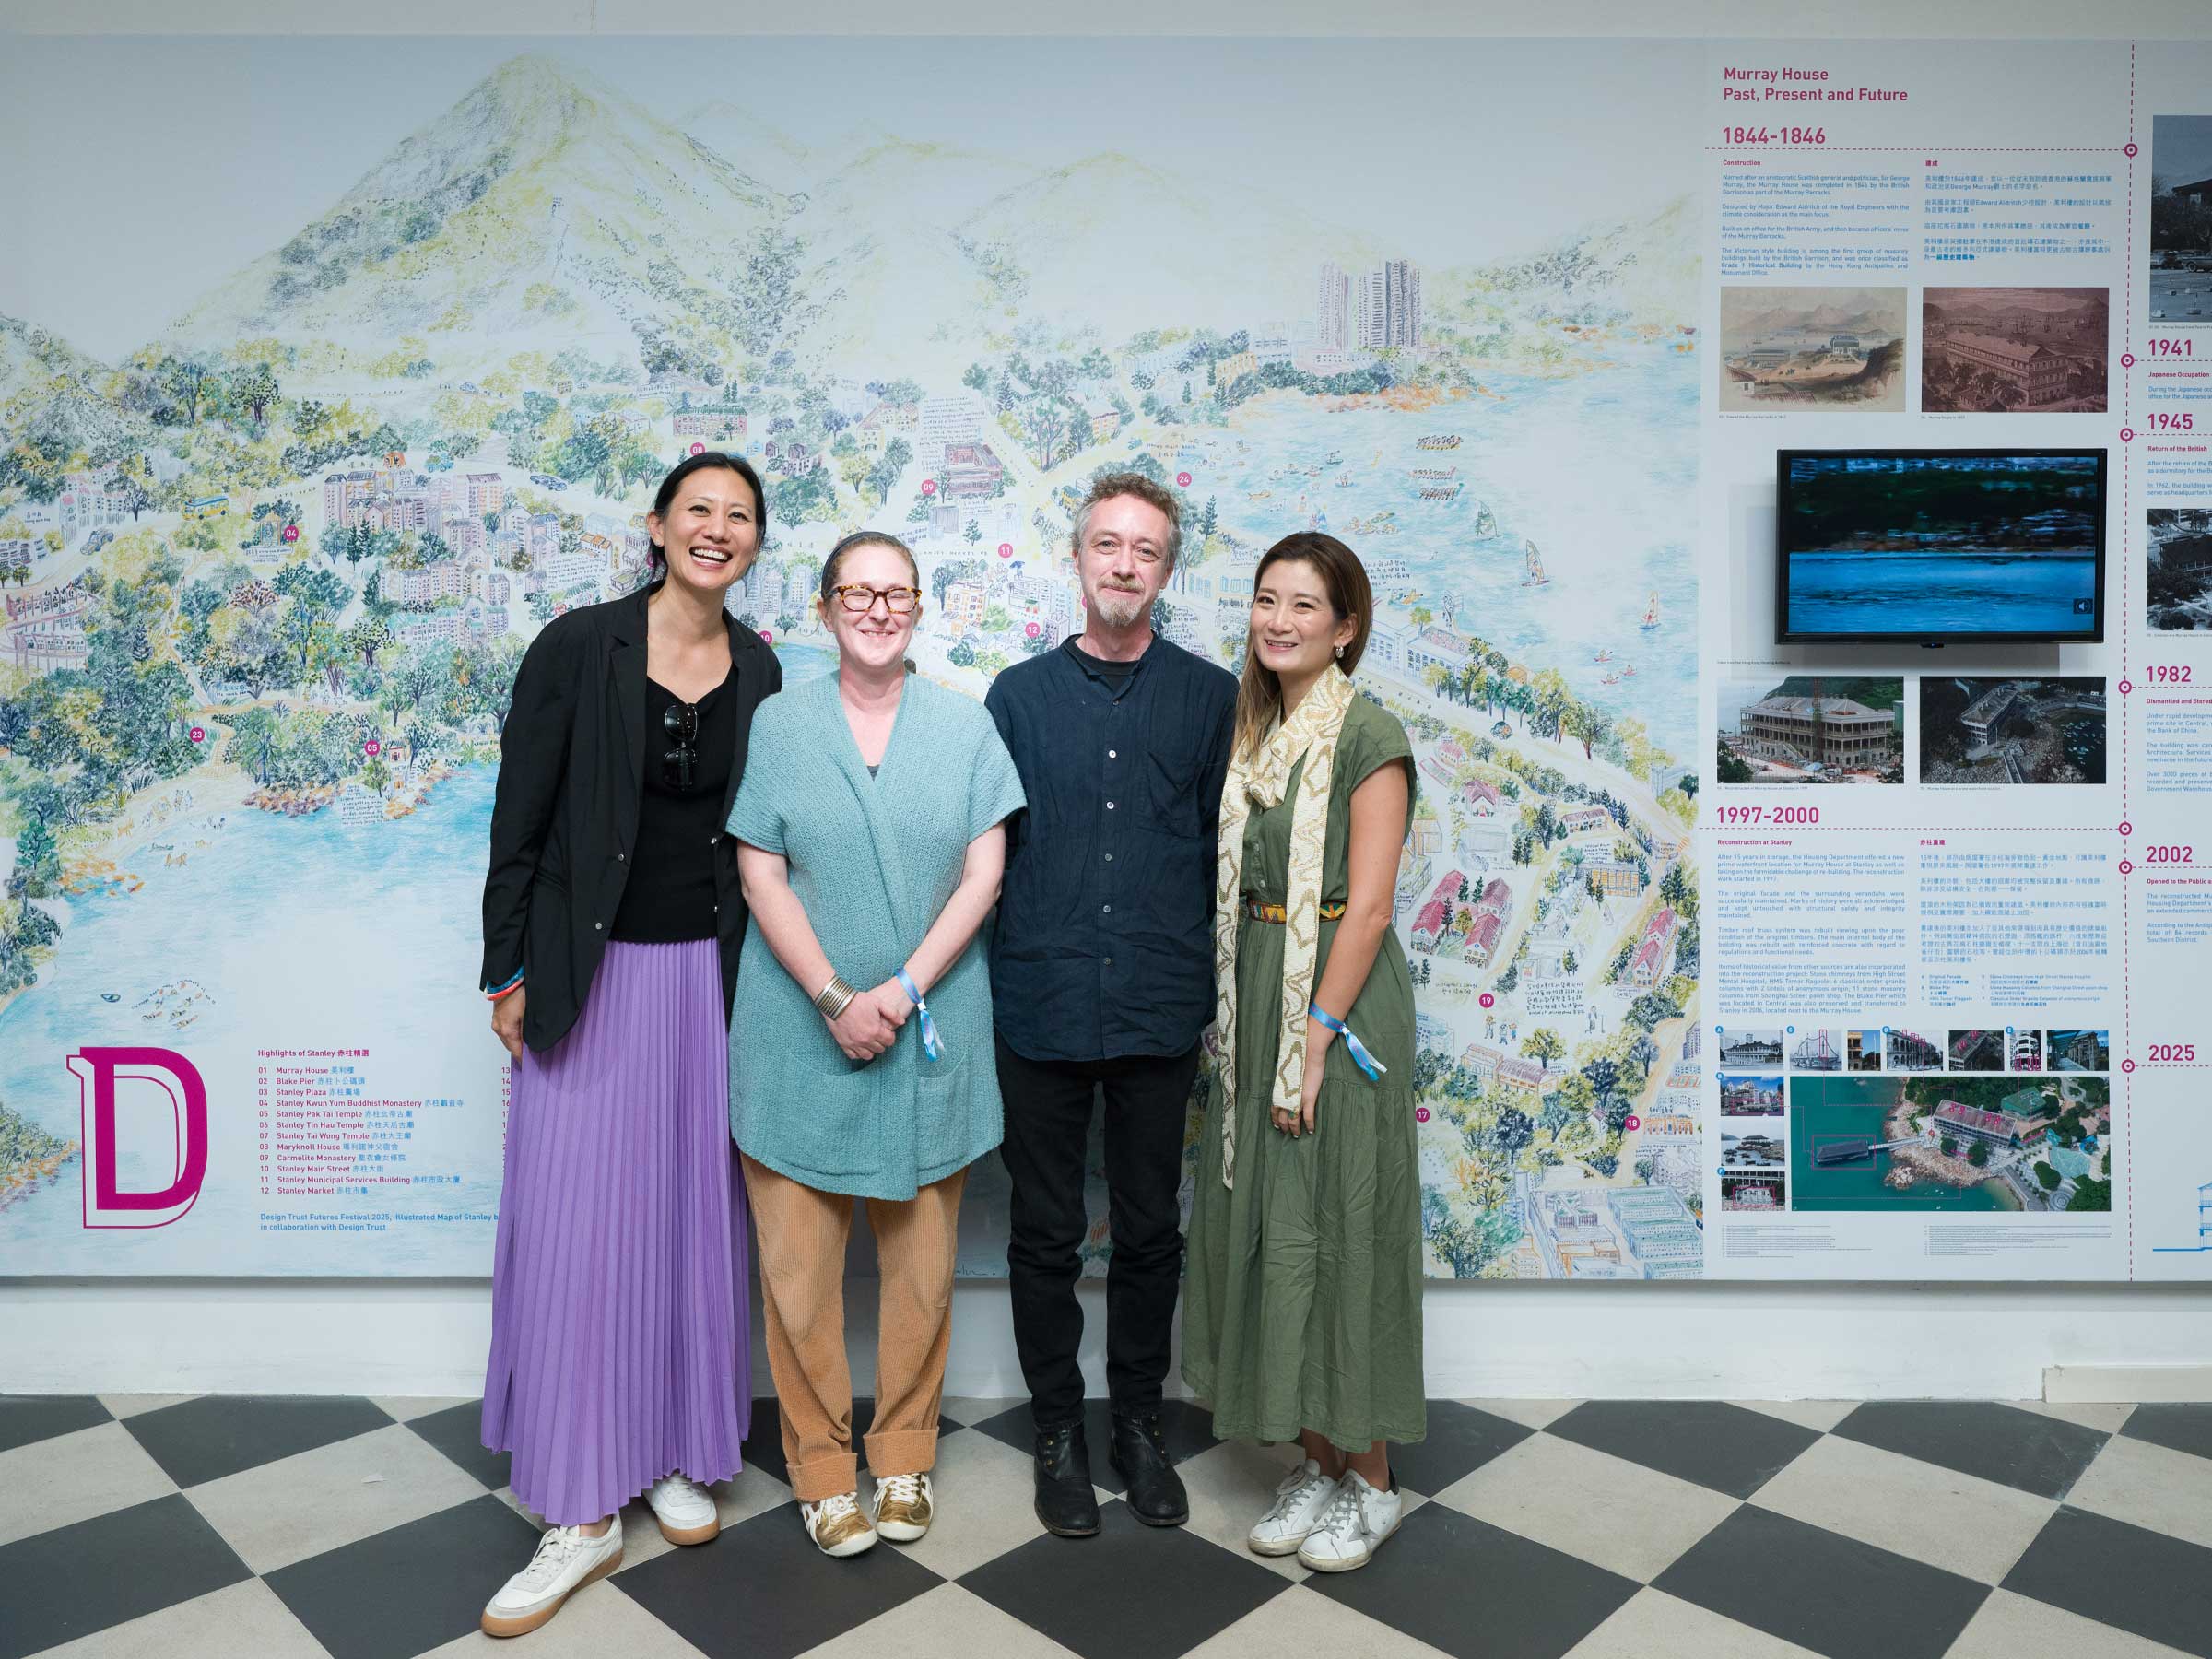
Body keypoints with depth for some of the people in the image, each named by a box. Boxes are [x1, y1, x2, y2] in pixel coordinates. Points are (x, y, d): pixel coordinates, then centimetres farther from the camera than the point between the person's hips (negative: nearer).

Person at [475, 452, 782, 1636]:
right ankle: (583, 1513, 14)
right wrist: (509, 971, -4)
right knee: (577, 1218, 1)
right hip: (590, 971, -2)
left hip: (710, 973, 3)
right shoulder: (578, 647, -5)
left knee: (694, 1211, 10)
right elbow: (521, 816, -4)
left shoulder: (760, 673, 4)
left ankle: (676, 1453, 29)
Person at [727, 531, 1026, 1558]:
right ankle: (821, 1464, 22)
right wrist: (834, 999, -13)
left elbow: (983, 874, -1)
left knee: (921, 1255, 9)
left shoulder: (965, 726, 5)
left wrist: (905, 988, -12)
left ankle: (905, 1458, 27)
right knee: (800, 1255, 5)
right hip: (802, 1025, 0)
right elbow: (761, 875, -2)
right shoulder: (779, 724, 3)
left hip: (931, 1030, 1)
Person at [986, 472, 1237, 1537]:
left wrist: (1220, 988, 2)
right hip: (1040, 1008, 0)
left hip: (1160, 1011, 0)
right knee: (1046, 1233, 11)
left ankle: (1139, 1420, 32)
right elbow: (982, 850, 5)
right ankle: (1057, 1429, 29)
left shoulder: (1209, 697, 5)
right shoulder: (1020, 694, 5)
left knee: (1149, 1231, 12)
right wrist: (971, 988, 1)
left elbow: (1227, 850, 6)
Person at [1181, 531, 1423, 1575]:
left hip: (1339, 998, -7)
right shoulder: (1256, 727, 11)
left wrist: (1316, 1039, -17)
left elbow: (1366, 907, -15)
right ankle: (1318, 1460, 28)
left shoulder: (1369, 735, -11)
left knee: (1335, 1225, 1)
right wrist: (1244, 1026, 8)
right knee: (1259, 1224, 11)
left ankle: (1371, 1480, 20)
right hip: (1256, 992, 7)